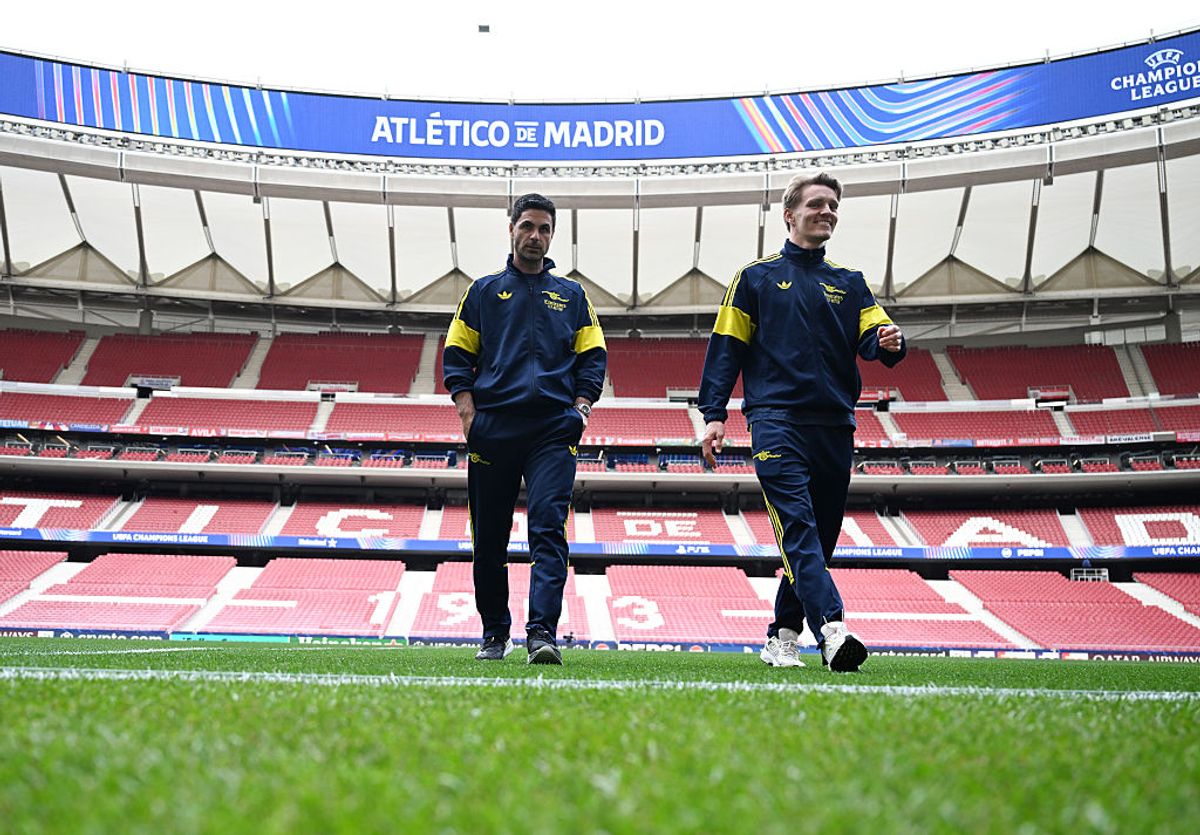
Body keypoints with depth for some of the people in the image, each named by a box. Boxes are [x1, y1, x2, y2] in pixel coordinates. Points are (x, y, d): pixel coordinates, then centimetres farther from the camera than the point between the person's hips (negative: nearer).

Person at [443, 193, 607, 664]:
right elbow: (456, 355, 12)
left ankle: (542, 633, -18)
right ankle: (495, 634, 19)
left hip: (553, 430, -1)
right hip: (492, 430, 1)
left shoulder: (571, 295, 17)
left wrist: (580, 407, -1)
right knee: (489, 537, 5)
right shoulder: (483, 291, 15)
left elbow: (593, 356, 14)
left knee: (548, 527, -14)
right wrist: (467, 411, -2)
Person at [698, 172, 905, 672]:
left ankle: (782, 637, 17)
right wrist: (714, 415, -3)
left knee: (819, 537, 6)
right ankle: (832, 630, -29)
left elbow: (872, 336, 7)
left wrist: (889, 341, -19)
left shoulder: (849, 283, 20)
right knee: (798, 527, -19)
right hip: (776, 419, -4)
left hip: (835, 426, 4)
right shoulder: (757, 277, 12)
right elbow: (726, 348, 7)